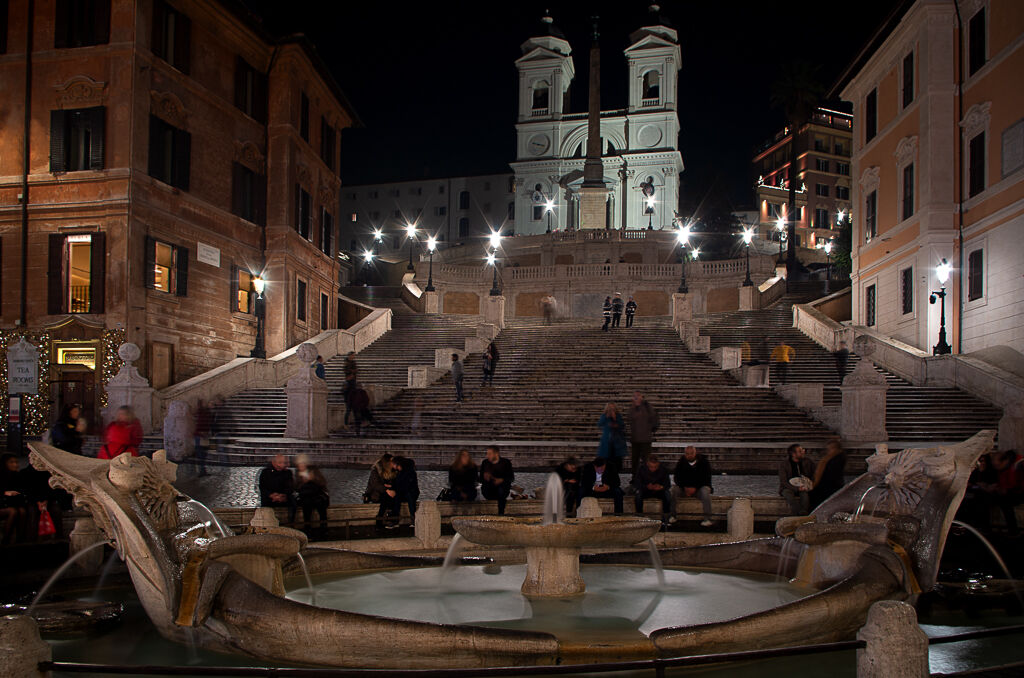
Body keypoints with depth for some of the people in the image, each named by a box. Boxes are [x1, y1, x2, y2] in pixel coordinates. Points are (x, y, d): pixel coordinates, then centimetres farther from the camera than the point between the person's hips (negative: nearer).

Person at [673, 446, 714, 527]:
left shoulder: (703, 462, -4)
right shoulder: (681, 463, 4)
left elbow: (707, 479, -9)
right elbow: (677, 478, 2)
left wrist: (695, 488, -21)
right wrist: (685, 487, -17)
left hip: (699, 488, -2)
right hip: (684, 488, 2)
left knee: (705, 491, -36)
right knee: (674, 490, -25)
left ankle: (707, 519, -36)